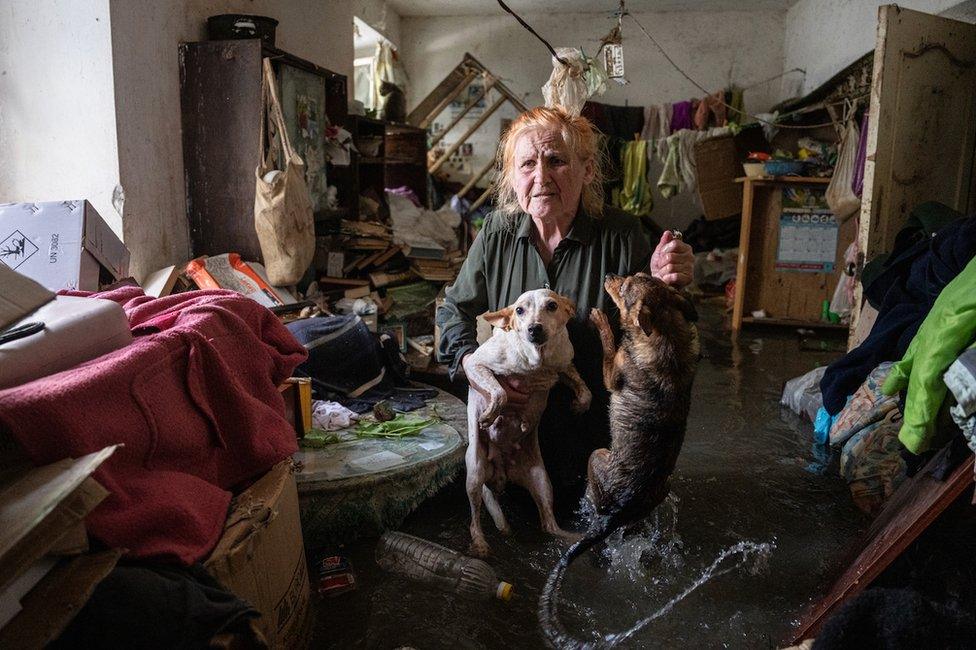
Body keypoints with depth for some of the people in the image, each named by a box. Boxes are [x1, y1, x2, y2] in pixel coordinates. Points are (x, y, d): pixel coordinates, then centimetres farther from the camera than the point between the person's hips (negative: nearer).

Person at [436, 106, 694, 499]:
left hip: (597, 433, -2)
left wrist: (663, 284, -33)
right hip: (511, 419, 2)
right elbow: (455, 312, -1)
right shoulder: (497, 232, -8)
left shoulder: (621, 235, -15)